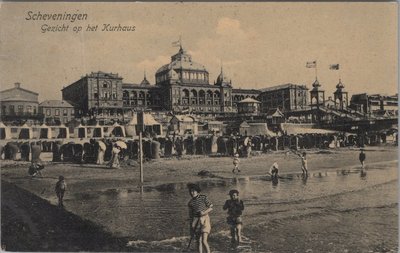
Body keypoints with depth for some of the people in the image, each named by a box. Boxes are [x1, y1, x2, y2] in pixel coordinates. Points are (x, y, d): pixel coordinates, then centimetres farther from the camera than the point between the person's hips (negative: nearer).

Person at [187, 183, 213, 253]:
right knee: (199, 241, 7)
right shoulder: (190, 203, 6)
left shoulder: (203, 197, -5)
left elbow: (211, 208, -2)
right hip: (196, 221, 4)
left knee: (204, 241, -14)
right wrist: (191, 229, 10)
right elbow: (191, 215, 11)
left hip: (204, 220, -4)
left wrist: (204, 212, -21)